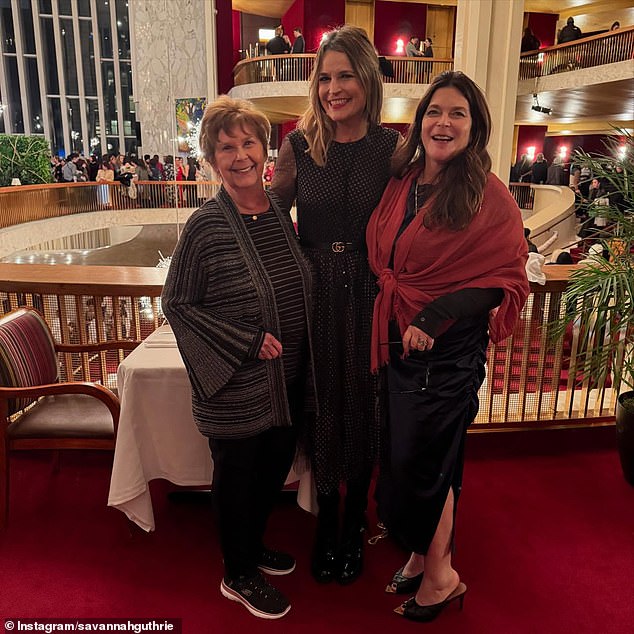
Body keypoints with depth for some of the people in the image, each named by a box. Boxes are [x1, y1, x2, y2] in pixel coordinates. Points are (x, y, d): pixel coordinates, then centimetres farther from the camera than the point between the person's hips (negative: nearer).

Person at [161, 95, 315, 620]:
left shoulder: (281, 214, 1)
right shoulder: (206, 226, -17)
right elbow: (177, 304, -12)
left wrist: (302, 366, 8)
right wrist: (248, 342, -18)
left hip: (287, 381, 6)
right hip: (236, 390, -6)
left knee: (274, 469, 22)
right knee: (237, 478, 12)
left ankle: (254, 546, 49)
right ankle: (238, 576, 37)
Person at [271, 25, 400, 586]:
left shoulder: (391, 147, -3)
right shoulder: (298, 145, -2)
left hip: (368, 293, 0)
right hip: (313, 294, 1)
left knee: (361, 406, 11)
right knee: (321, 406, 12)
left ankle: (354, 524, 35)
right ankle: (325, 521, 36)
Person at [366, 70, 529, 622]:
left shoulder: (489, 195, -11)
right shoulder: (402, 183, 6)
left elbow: (507, 281, -12)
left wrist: (437, 315, -22)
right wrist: (395, 313, 3)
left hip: (449, 350, -6)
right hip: (399, 343, 6)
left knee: (418, 465, 5)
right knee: (405, 458, 16)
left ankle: (440, 576, 30)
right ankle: (424, 556, 39)